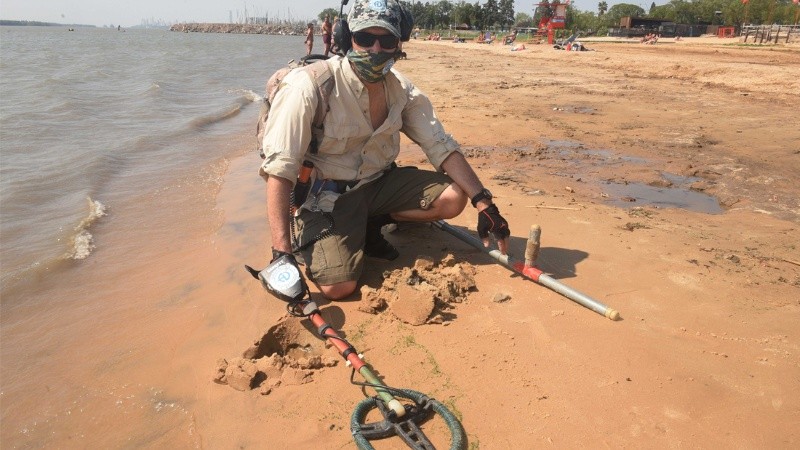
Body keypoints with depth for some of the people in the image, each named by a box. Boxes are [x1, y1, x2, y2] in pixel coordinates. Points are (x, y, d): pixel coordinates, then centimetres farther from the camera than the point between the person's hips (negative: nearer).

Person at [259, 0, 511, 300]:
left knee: (452, 198, -13)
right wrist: (282, 253, -32)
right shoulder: (311, 87, -22)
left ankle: (371, 224, 8)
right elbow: (279, 169, -25)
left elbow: (443, 148, -4)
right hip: (327, 194, -5)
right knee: (338, 287, -23)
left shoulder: (401, 89, -5)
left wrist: (485, 205, -14)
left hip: (381, 182, 6)